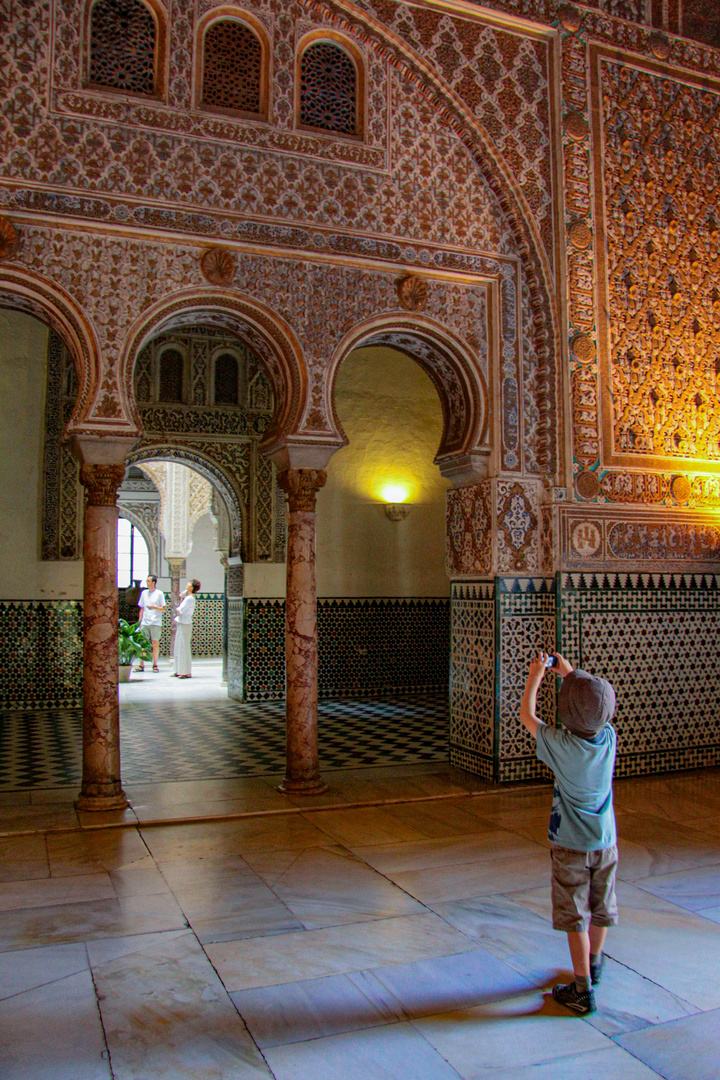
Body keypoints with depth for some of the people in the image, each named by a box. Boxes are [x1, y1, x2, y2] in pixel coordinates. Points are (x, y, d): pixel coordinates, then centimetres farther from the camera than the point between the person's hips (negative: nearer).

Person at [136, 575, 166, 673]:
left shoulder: (159, 594, 1)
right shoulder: (144, 593, 14)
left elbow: (163, 609, 0)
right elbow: (142, 608, 19)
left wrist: (154, 607, -17)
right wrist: (139, 621, 13)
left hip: (156, 623, -3)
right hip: (145, 622, 3)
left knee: (155, 643, 0)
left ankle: (155, 665, 8)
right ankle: (141, 665, 3)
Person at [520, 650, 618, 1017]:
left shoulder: (562, 745, -22)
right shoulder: (609, 738, -11)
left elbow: (526, 715, -8)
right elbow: (597, 706, 10)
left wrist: (536, 676, 2)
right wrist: (570, 673, 15)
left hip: (570, 845, -5)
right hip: (606, 842, 5)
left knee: (576, 918, 4)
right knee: (601, 910, 21)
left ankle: (583, 990, 8)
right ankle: (594, 965, 42)